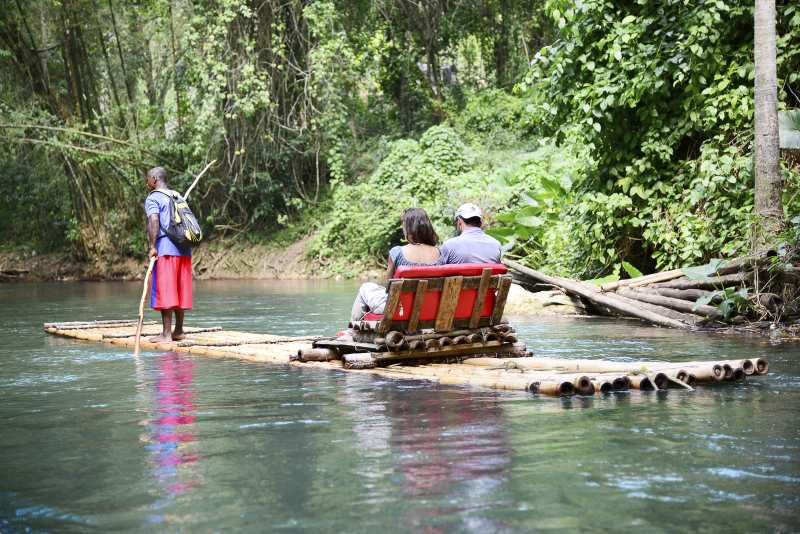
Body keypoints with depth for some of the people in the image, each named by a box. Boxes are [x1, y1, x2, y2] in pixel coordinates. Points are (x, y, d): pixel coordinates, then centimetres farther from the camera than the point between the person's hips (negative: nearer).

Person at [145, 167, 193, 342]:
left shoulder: (153, 198, -1)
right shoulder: (178, 197, 22)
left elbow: (154, 221, -17)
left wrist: (152, 246, -20)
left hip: (165, 248, -7)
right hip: (184, 249, 7)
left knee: (164, 291, -5)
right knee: (180, 290, 11)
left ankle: (166, 333, -7)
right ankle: (179, 331, 15)